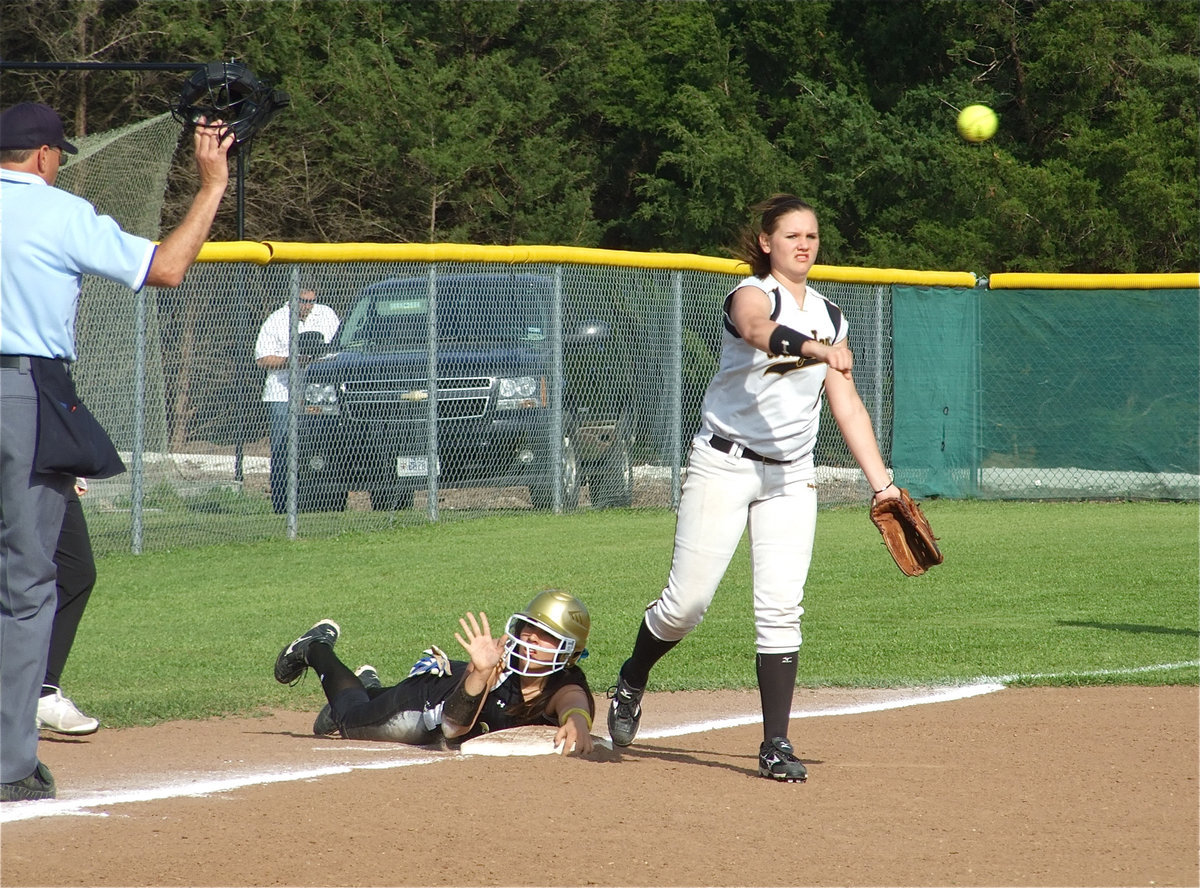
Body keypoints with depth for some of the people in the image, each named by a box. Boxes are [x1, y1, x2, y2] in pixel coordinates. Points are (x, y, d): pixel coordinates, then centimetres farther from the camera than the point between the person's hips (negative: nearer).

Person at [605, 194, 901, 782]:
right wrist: (818, 351, -54)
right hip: (723, 464, -5)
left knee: (781, 608, -6)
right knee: (687, 601, -5)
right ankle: (631, 682, 24)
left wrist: (881, 482, 1)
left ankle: (776, 745, -3)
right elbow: (763, 333, -34)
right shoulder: (751, 295, -9)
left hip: (790, 476, 5)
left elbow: (848, 407, 11)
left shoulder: (830, 318, 11)